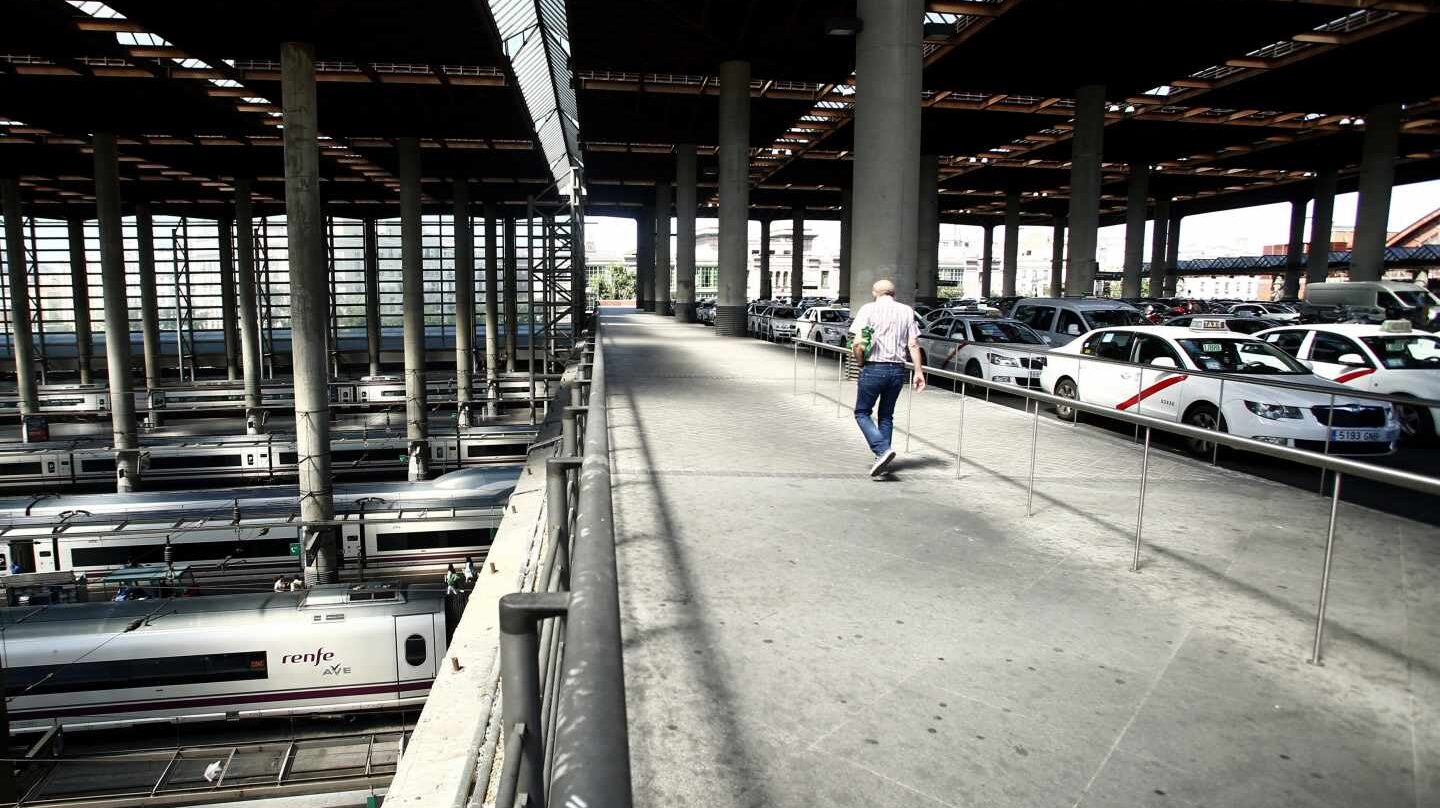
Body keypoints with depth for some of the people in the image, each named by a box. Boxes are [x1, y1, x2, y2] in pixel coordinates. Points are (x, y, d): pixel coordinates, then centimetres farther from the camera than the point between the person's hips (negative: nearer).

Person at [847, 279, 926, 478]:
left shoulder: (868, 309, -2)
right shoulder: (907, 311, 8)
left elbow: (856, 343, -12)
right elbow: (913, 344, 3)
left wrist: (861, 363, 3)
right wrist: (919, 371, 5)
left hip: (873, 369, -4)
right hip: (897, 370, 4)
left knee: (862, 413, 9)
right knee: (886, 415, 18)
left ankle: (883, 450, -11)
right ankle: (883, 462, 17)